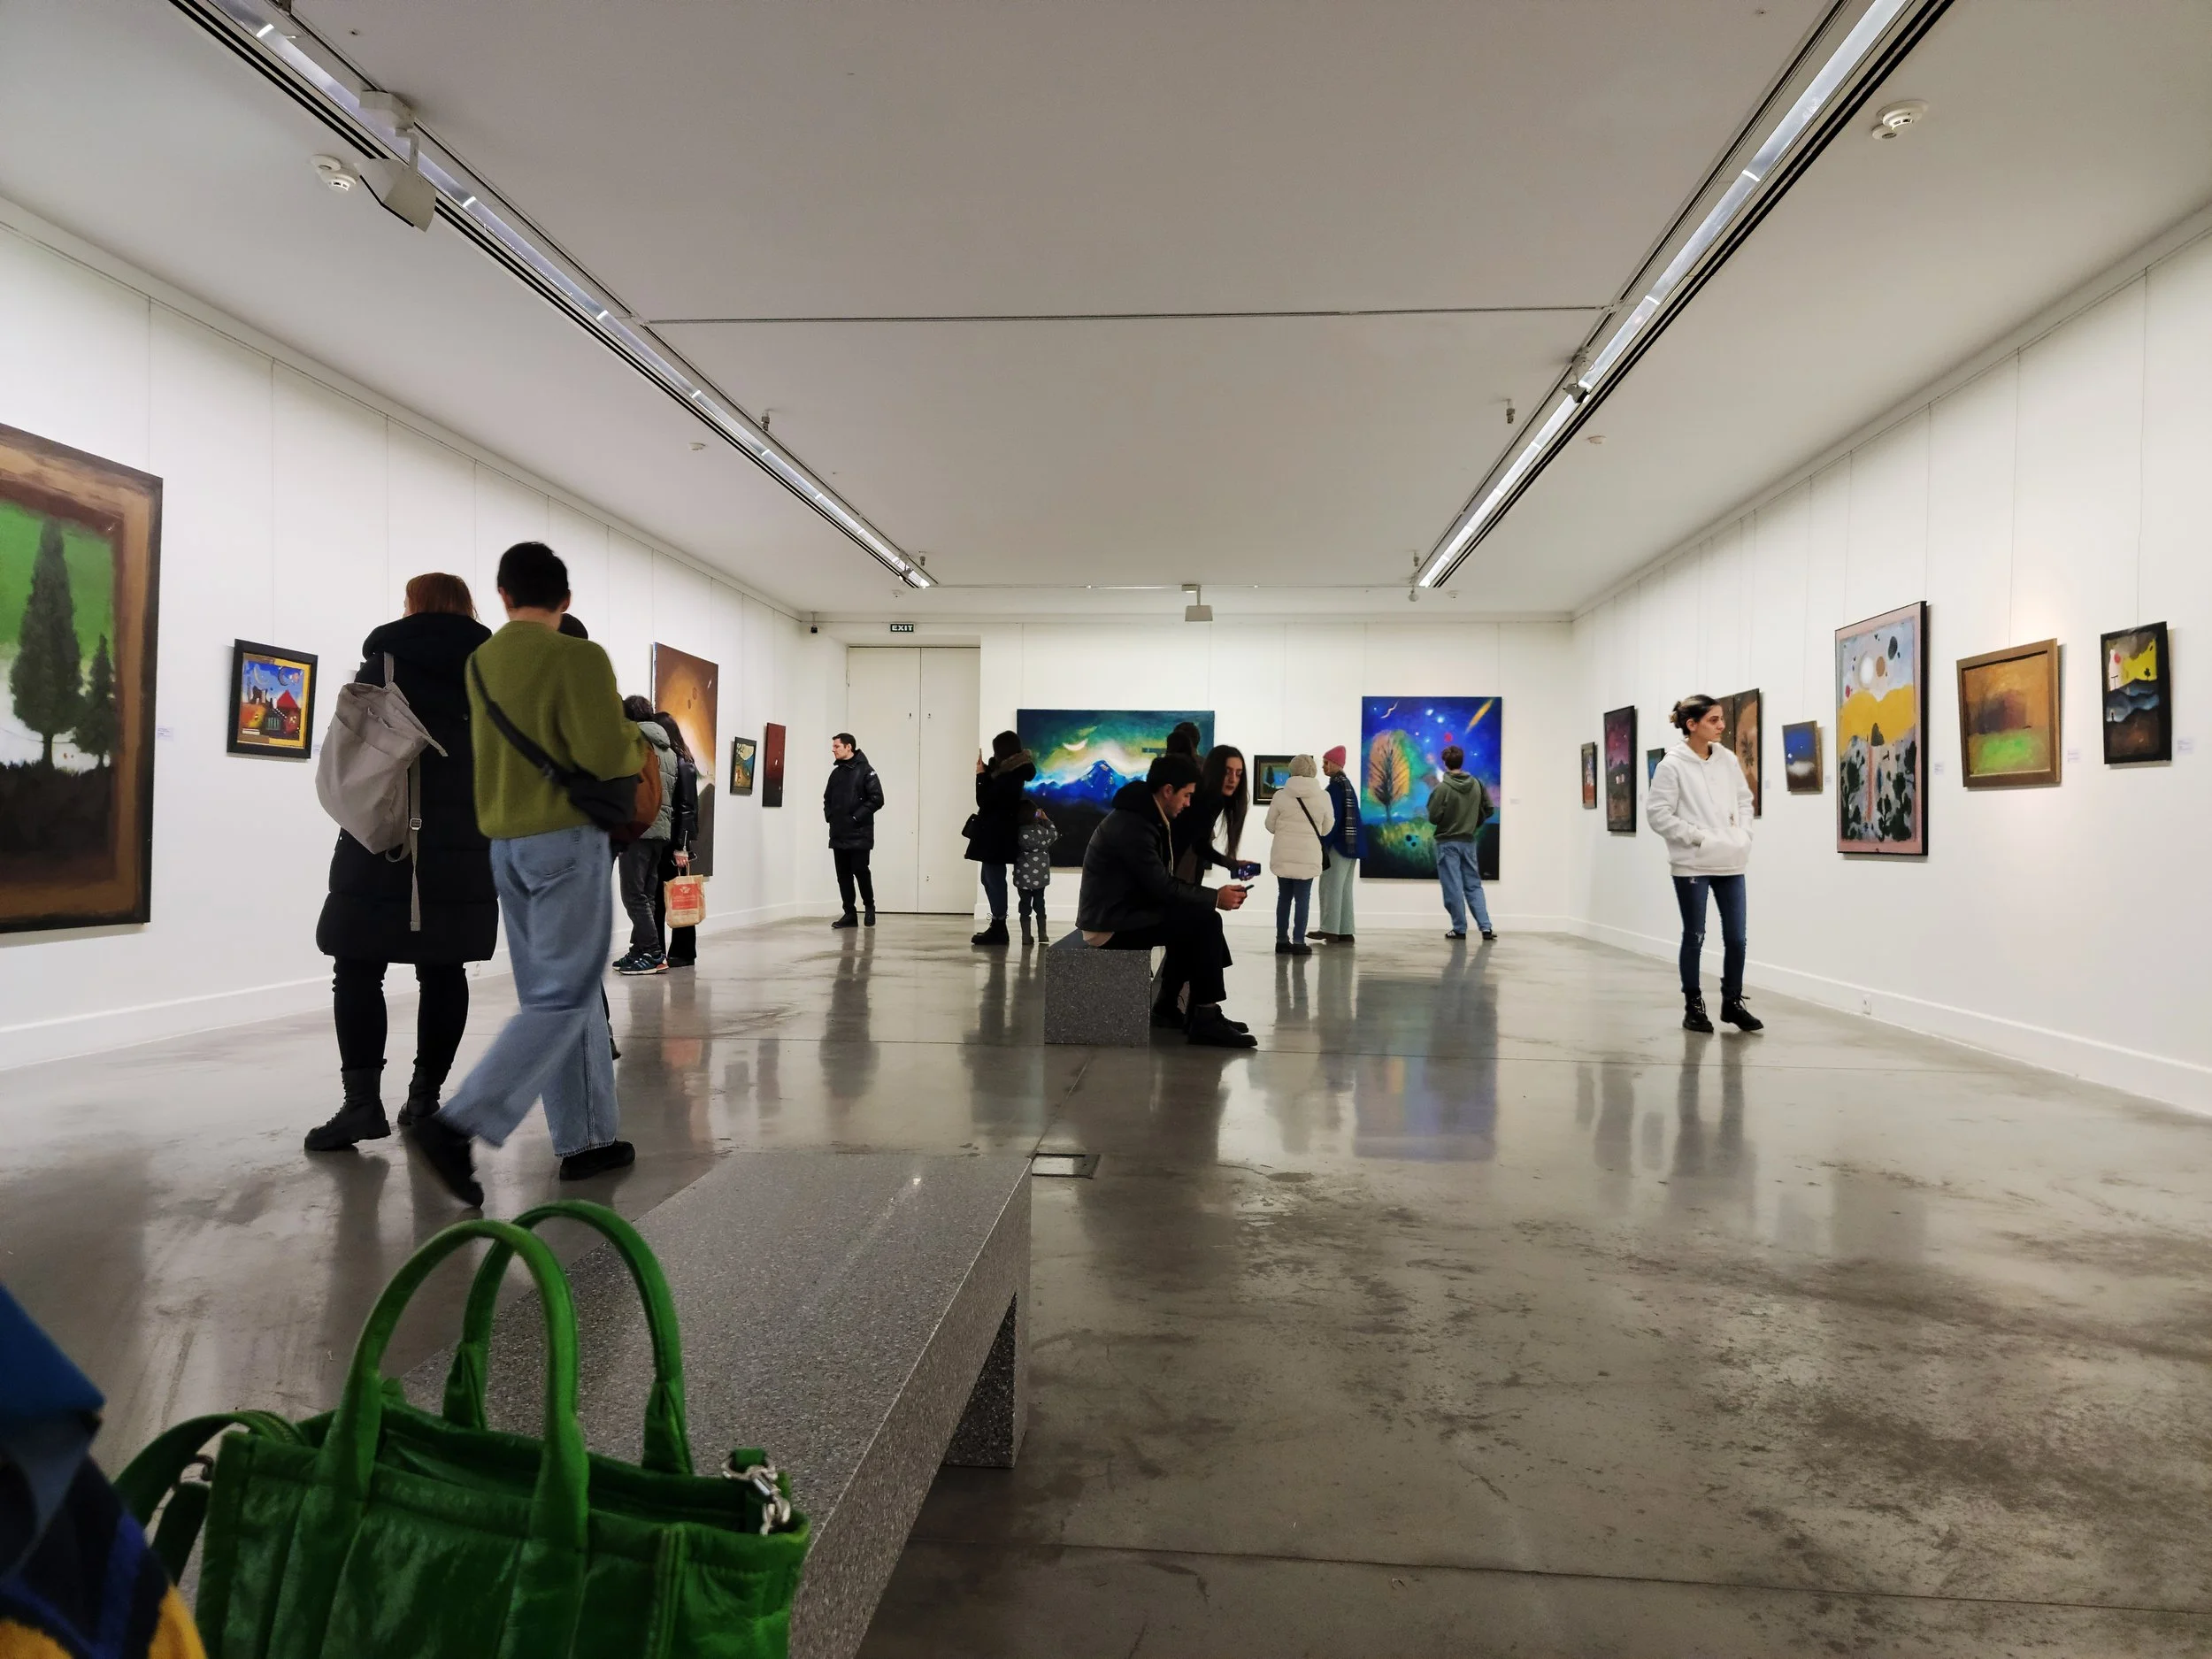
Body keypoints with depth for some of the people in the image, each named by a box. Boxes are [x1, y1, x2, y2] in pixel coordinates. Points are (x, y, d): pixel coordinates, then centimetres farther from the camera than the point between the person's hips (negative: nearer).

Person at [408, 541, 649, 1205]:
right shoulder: (578, 657, -10)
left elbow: (494, 744, 16)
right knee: (564, 997, -3)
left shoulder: (478, 660, 10)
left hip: (506, 843, 7)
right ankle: (459, 1124, -13)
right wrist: (639, 748, 4)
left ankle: (585, 1139, 15)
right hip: (566, 838, -7)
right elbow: (608, 758, -17)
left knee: (560, 991, 11)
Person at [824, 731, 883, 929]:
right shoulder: (836, 773, 14)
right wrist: (829, 816, 5)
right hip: (838, 835, 6)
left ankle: (869, 907, 16)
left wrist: (857, 817, -16)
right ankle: (849, 914, 12)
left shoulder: (865, 771, -5)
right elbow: (827, 798, 23)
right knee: (843, 875, 5)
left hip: (859, 834, -6)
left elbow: (877, 799, -13)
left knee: (860, 871, -6)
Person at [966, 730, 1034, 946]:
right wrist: (986, 773, 9)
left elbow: (983, 801, -16)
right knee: (990, 878, 14)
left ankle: (999, 929, 0)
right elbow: (993, 797, 17)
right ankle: (997, 927, 19)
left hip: (996, 835, -10)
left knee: (994, 879, -5)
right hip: (997, 833, 10)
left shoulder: (1007, 777, -19)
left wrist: (981, 775, -6)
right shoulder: (1013, 774, 11)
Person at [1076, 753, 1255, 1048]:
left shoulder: (1142, 817, 12)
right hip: (1112, 923, -10)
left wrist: (1211, 894, 4)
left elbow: (1161, 881, 15)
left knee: (1195, 917, 8)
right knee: (1205, 921, -17)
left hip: (1123, 912, 10)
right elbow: (1162, 887, -21)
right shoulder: (1132, 826, -20)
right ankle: (1205, 1020, -10)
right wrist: (1215, 897, -12)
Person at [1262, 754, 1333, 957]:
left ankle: (1282, 940, 14)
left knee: (1284, 897, 11)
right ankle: (1298, 941, 1)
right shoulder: (1323, 796, -4)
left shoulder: (1281, 795, -4)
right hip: (1308, 855, -1)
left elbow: (1270, 825, 4)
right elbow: (1327, 828, 5)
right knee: (1302, 898, 3)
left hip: (1283, 854, 1)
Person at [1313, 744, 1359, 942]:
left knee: (1330, 886, -3)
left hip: (1338, 843, -9)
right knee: (1344, 889, 10)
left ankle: (1330, 929, -1)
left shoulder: (1335, 785, -11)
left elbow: (1333, 818, -17)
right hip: (1351, 844, 9)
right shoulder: (1348, 784, 16)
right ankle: (1345, 932, 11)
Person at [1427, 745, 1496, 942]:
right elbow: (1489, 809, 6)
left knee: (1453, 887, 3)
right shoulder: (1477, 784, 0)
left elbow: (1433, 817, -14)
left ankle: (1459, 929, 6)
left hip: (1447, 843, -4)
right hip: (1468, 842, 5)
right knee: (1474, 885, 10)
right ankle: (1485, 927, 2)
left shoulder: (1443, 787, -16)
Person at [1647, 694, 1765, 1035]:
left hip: (1731, 863, 5)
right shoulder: (1672, 764, -10)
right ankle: (1693, 1006, 19)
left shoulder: (1728, 760, 7)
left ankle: (1732, 1002, 23)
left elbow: (1744, 800, 17)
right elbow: (1657, 813, -12)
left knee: (1736, 937, 7)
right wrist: (1698, 837, -14)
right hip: (1692, 865, -5)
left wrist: (1743, 835, 3)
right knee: (1694, 937, 5)